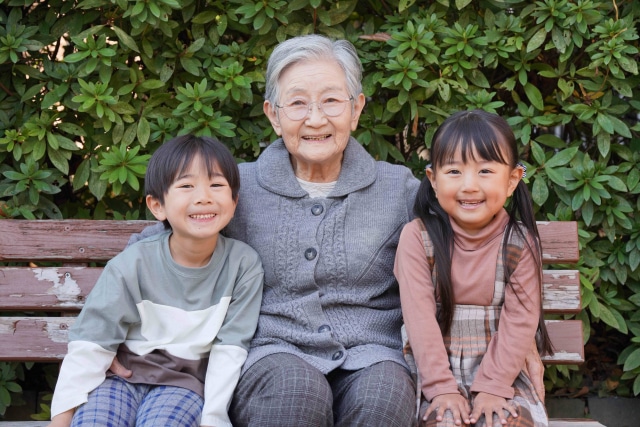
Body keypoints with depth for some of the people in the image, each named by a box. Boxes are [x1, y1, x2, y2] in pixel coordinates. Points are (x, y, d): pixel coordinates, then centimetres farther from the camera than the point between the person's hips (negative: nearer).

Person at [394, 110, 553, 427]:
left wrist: (493, 386, -14)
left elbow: (520, 321, -7)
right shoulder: (418, 237, -9)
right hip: (439, 366, -1)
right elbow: (420, 317, -12)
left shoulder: (520, 242, -5)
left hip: (502, 366, 1)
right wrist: (441, 387, -16)